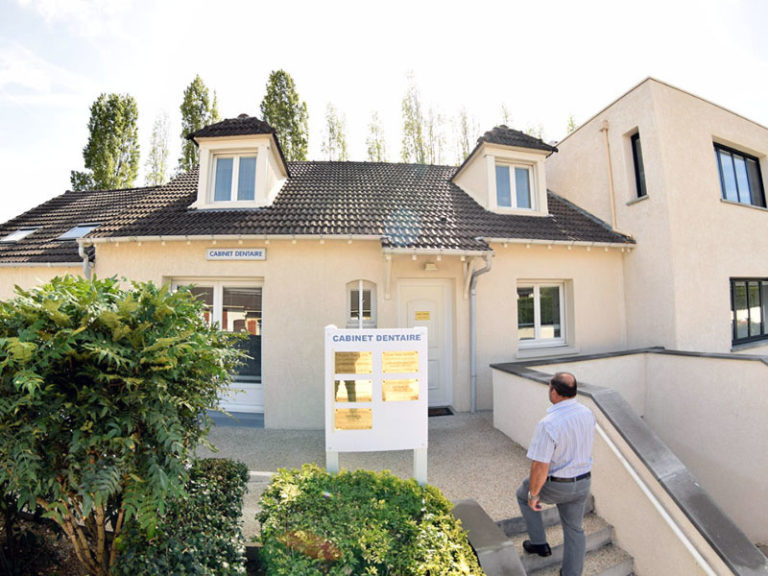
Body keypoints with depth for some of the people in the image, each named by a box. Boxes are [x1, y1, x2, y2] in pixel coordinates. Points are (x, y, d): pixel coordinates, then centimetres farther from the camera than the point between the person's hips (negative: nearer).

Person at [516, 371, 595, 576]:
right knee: (574, 528, 24)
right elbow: (585, 446, 9)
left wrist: (533, 495, -11)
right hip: (582, 482, 6)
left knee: (523, 494, 25)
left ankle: (539, 543, 32)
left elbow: (540, 467, -28)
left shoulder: (548, 424, -33)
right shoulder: (587, 414, -9)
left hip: (554, 484, -5)